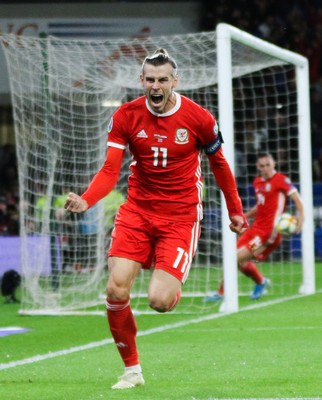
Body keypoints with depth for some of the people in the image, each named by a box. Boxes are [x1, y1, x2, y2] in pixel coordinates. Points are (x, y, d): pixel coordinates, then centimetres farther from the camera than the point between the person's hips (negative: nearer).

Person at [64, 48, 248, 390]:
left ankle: (174, 286, 25)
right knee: (116, 290, -14)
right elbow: (110, 170, -10)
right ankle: (132, 370, 5)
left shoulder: (199, 118, -8)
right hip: (137, 211, 2)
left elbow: (219, 164, 8)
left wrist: (235, 211, 14)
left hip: (180, 217, -2)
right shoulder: (125, 116, -5)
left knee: (159, 301, -16)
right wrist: (85, 200, -28)